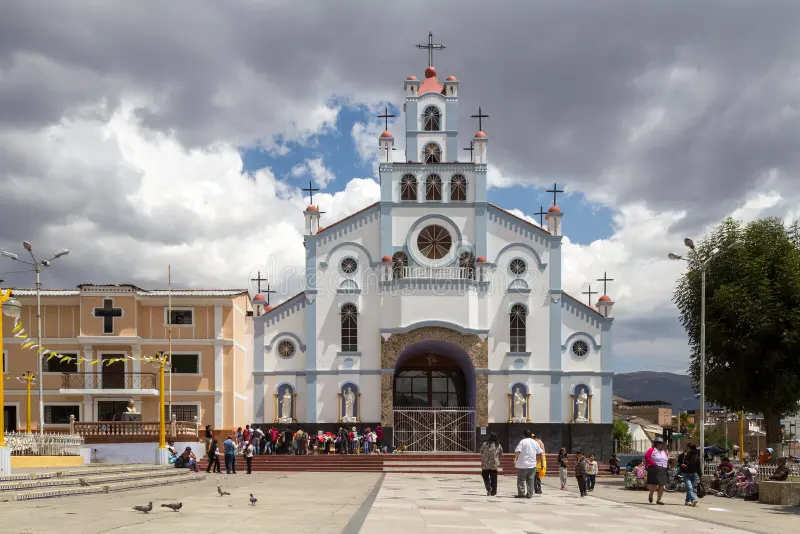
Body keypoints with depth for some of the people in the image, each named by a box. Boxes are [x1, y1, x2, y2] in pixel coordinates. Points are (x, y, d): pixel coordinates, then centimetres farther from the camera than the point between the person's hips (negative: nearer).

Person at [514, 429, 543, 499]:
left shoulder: (522, 441, -6)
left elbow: (517, 451, -17)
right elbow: (539, 453, 13)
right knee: (530, 480, 8)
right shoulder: (535, 442, 9)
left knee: (521, 479, 2)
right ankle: (529, 494, 6)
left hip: (523, 465, -5)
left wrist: (515, 459, -20)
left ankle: (521, 493, -1)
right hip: (532, 464, 5)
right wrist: (535, 458, 23)